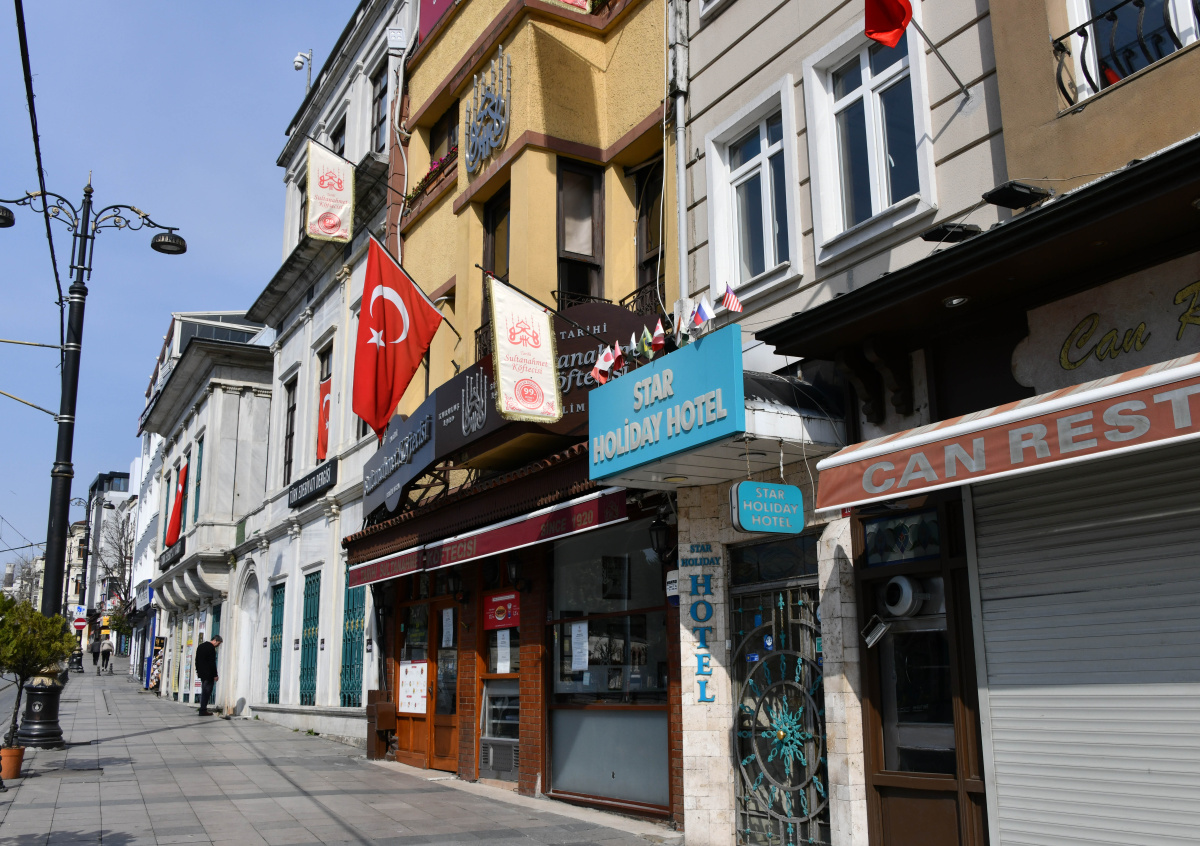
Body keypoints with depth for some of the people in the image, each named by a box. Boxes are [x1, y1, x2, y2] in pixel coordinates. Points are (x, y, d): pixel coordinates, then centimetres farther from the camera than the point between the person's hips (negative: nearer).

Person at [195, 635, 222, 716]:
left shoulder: (200, 646, 13)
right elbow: (212, 663, -17)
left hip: (201, 673, 9)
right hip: (208, 674, -9)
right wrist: (215, 675, -13)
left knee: (204, 692, 16)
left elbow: (197, 660, 19)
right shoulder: (211, 648, -15)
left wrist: (197, 671, 25)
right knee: (206, 692, -4)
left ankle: (203, 709, 17)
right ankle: (203, 710, -4)